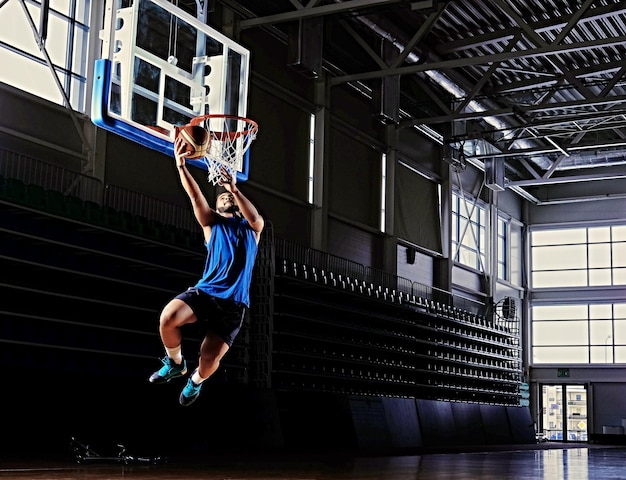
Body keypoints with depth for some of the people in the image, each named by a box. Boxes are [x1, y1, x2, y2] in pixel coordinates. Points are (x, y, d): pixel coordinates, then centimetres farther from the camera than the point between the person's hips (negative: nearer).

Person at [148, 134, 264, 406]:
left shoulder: (252, 228, 16)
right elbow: (195, 195, -1)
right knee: (168, 318, -28)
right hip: (205, 292, 1)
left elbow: (255, 218, -10)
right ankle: (175, 363, 2)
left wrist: (235, 189, -21)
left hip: (233, 303, 0)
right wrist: (181, 166, -16)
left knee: (210, 358, -9)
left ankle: (196, 381, 29)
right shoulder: (212, 223, 15)